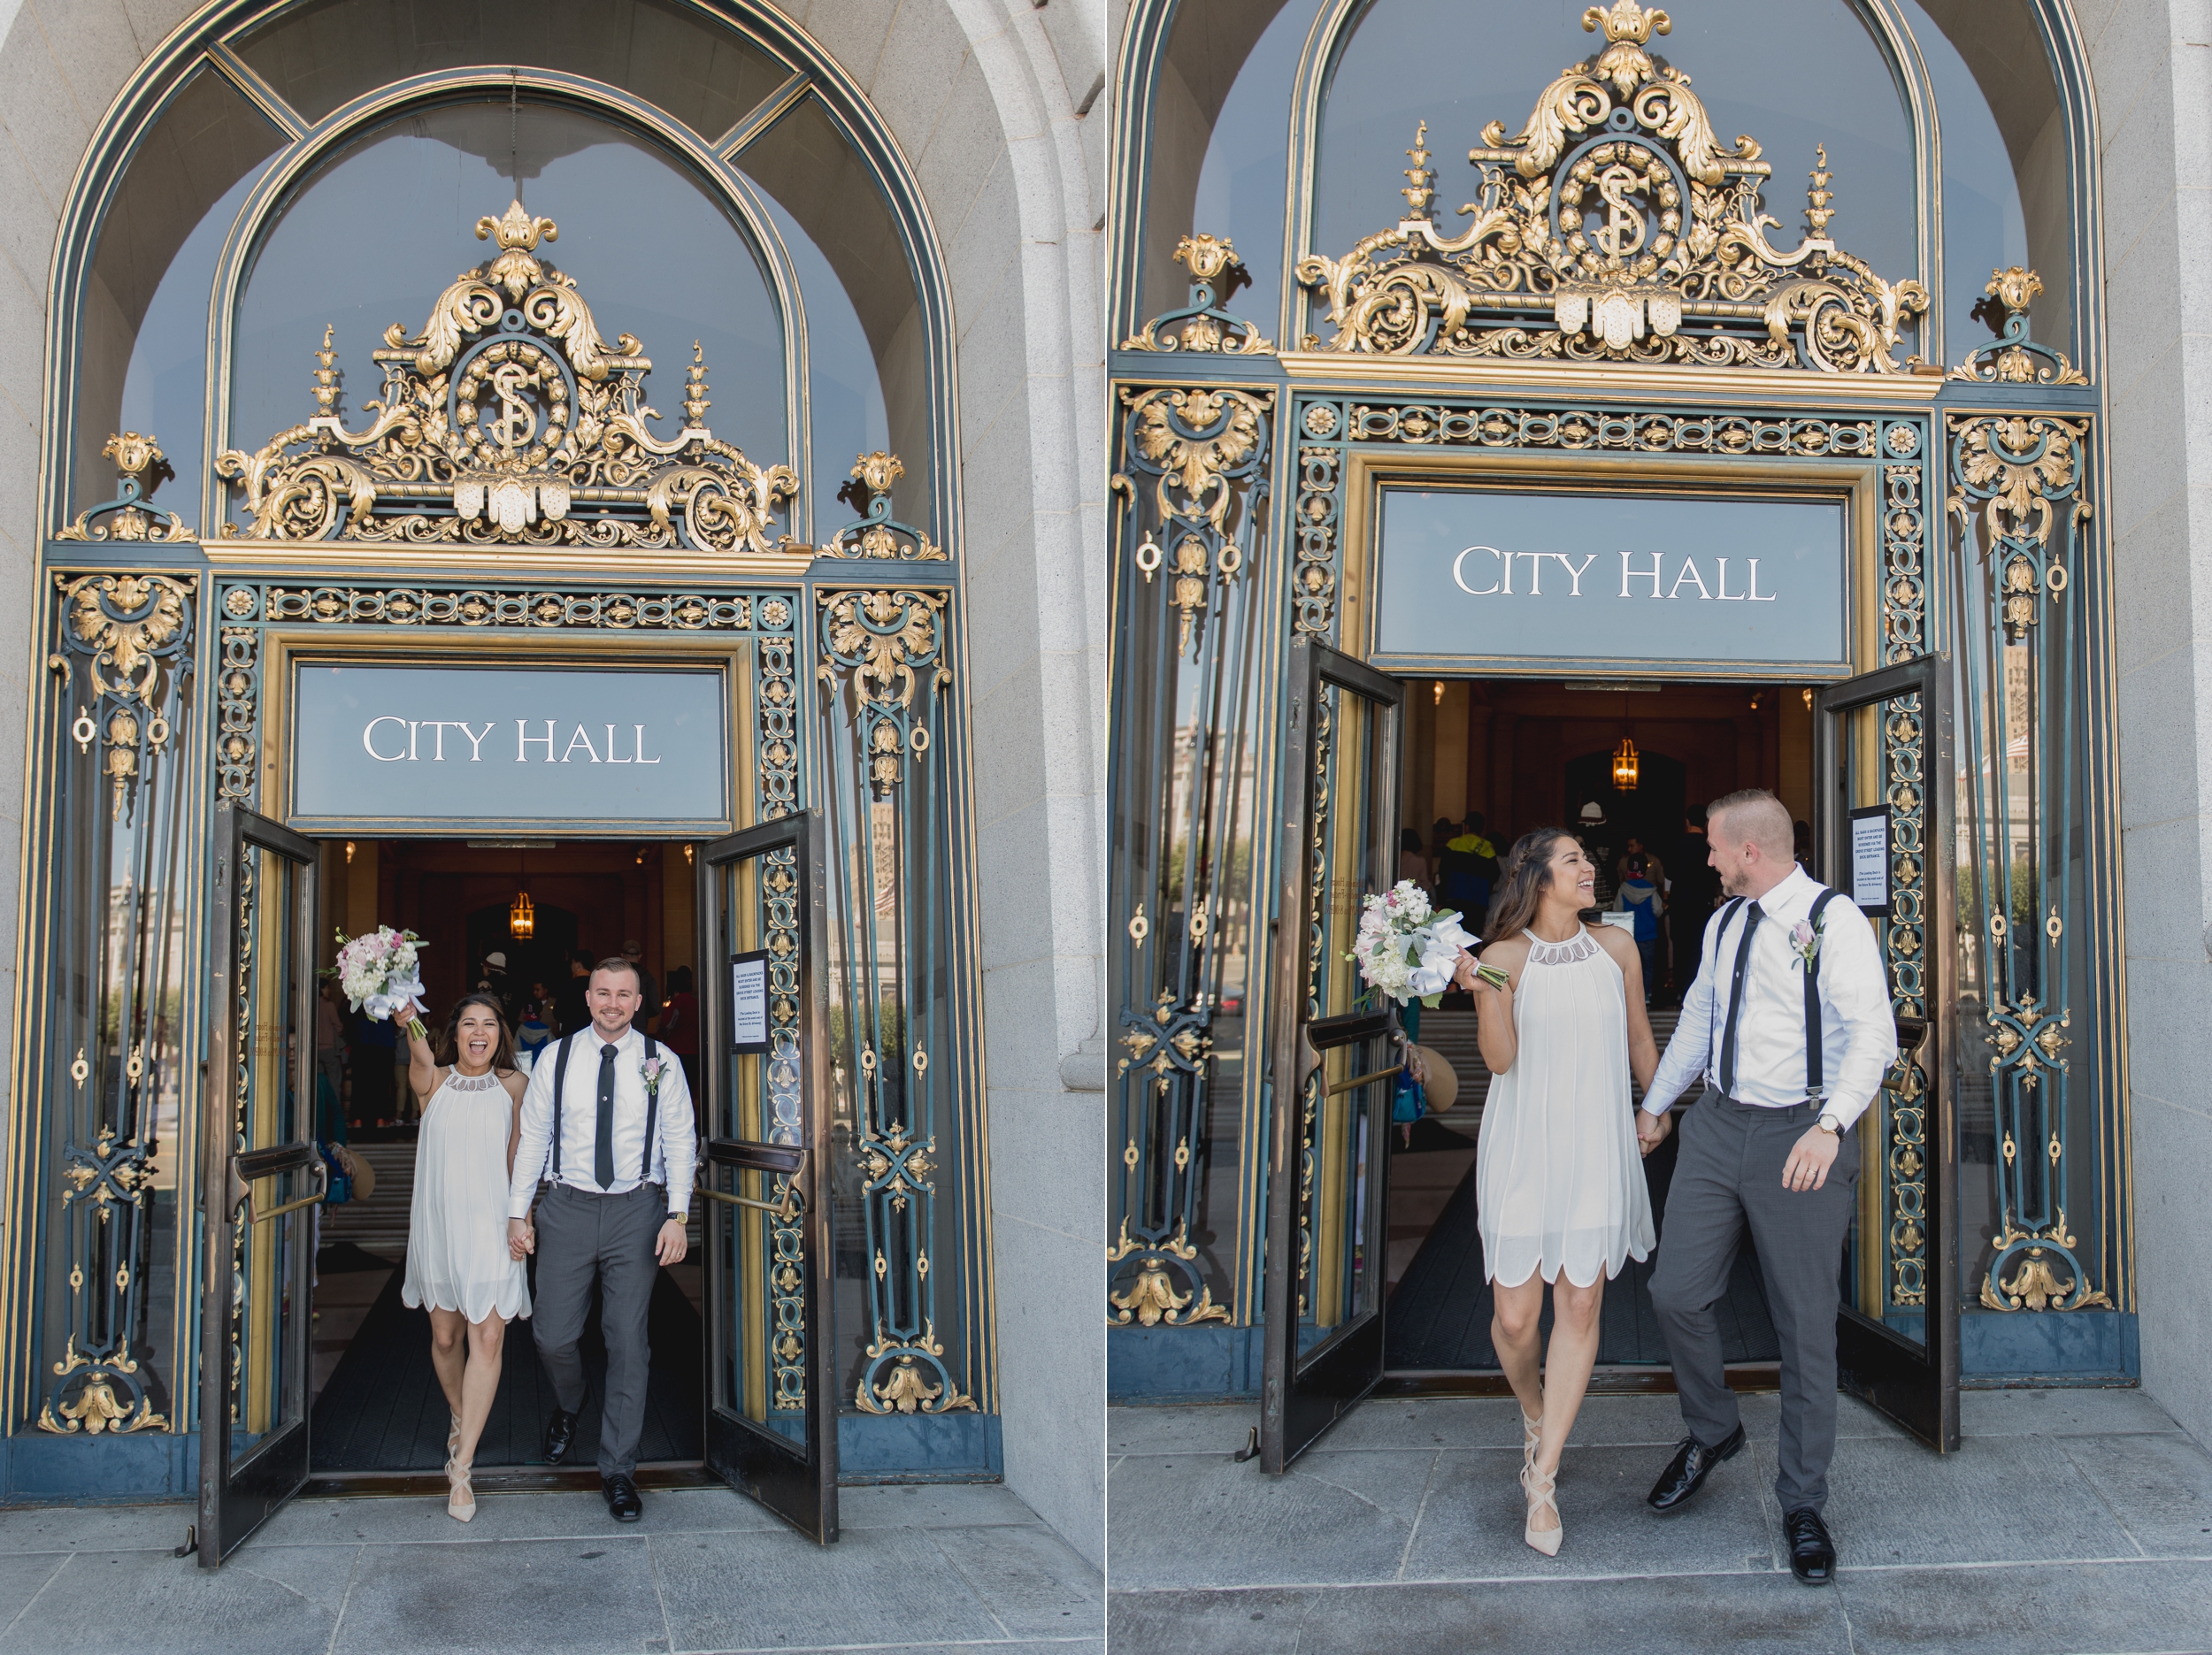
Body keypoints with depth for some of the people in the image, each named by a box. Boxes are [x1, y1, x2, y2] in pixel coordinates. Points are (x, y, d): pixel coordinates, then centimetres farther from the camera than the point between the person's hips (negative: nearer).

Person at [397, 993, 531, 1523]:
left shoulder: (513, 1085, 2)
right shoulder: (434, 1081, 0)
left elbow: (518, 1156, 3)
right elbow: (420, 1059, -23)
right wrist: (409, 1027, -45)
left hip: (492, 1224, -1)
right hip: (439, 1221, 1)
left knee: (488, 1337, -11)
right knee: (446, 1336, 13)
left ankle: (461, 1466, -6)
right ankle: (460, 1421, 42)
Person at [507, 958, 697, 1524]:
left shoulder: (660, 1062, 1)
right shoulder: (556, 1059, 4)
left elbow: (680, 1140, 1)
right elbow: (533, 1137, 8)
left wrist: (677, 1216, -7)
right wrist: (518, 1212, 3)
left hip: (636, 1209, -1)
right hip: (568, 1207, 1)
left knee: (628, 1341, 0)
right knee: (554, 1335, 2)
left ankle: (618, 1471, 11)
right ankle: (568, 1406, 38)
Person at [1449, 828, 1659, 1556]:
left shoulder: (1616, 949, 3)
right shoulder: (1504, 957, -5)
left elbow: (1639, 1039, 16)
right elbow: (1499, 1059, -12)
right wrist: (1483, 994, -27)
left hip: (1596, 1148, 2)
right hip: (1523, 1148, -2)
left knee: (1579, 1307, -2)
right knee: (1515, 1316, -1)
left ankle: (1543, 1481, 7)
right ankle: (1535, 1418, 33)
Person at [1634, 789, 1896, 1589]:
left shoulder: (1833, 920, -12)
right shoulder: (1724, 922, 11)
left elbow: (1873, 1032, -22)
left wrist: (1830, 1125, -35)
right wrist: (1655, 1103, 32)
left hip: (1801, 1139, -6)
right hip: (1717, 1125, 6)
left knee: (1806, 1326, 3)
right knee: (1677, 1292, 5)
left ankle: (1802, 1505, 17)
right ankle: (1711, 1432, 33)